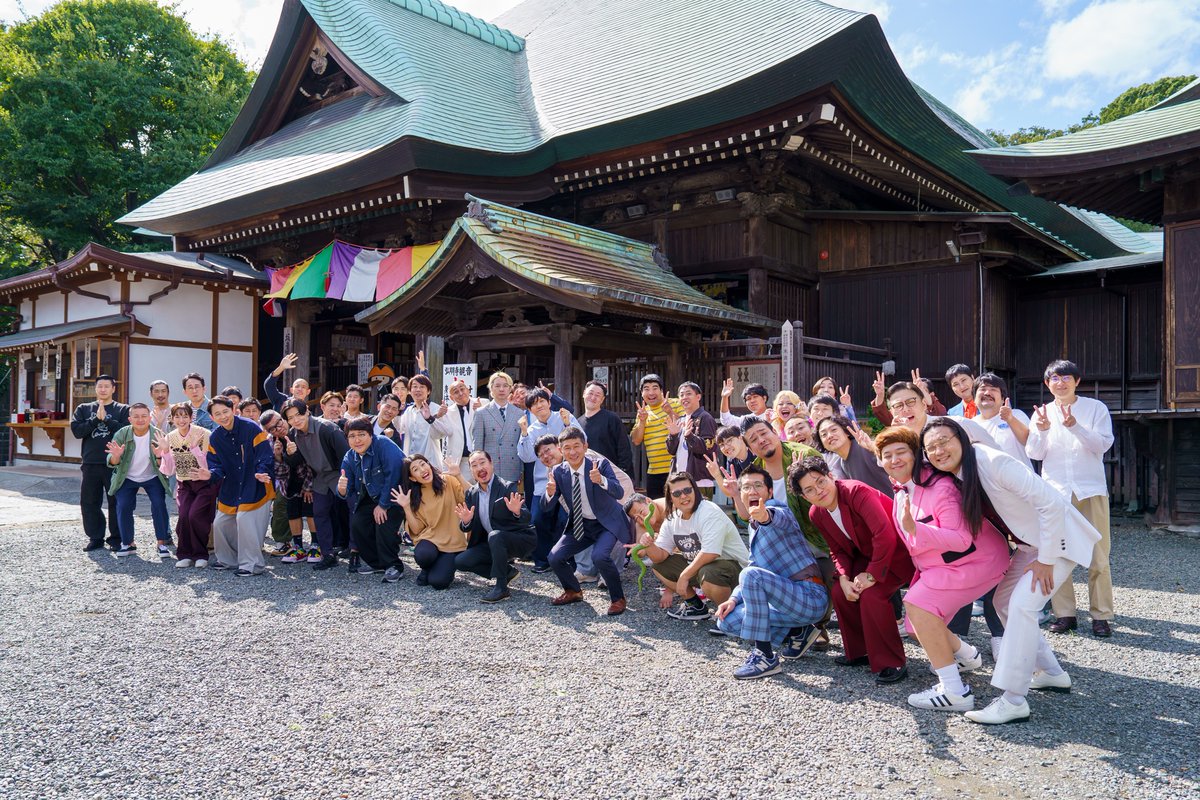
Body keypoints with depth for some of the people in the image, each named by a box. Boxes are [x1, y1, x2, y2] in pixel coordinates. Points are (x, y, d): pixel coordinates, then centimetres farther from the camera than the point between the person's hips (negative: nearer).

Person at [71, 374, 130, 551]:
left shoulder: (123, 410, 5)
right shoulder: (83, 409, 13)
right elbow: (76, 431, -1)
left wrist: (105, 419, -13)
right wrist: (96, 419, -10)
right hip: (90, 463, 3)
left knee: (116, 502, 0)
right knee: (89, 503, 6)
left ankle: (116, 538, 11)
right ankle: (95, 538, 17)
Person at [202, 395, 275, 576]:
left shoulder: (251, 429, -15)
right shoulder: (215, 438, 2)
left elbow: (265, 455, -17)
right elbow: (217, 464, 2)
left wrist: (261, 473, -33)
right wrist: (211, 473, -20)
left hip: (255, 487, -7)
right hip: (231, 488, 7)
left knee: (244, 519, -18)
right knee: (220, 523, 11)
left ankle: (252, 564, -5)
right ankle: (226, 559, 33)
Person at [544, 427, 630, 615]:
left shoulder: (601, 464, -18)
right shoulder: (559, 471, -7)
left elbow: (618, 492, -30)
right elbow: (546, 506, -7)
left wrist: (601, 480, -50)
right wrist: (550, 493, -31)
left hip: (606, 523, -5)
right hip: (579, 525, 5)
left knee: (599, 556, -29)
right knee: (555, 558, -7)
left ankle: (618, 598, -5)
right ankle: (573, 591, 23)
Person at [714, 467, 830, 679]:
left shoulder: (775, 506, -10)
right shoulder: (753, 527, 17)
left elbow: (781, 517, -37)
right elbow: (752, 565, 20)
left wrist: (765, 515, -63)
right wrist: (734, 599, 2)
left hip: (811, 597, -9)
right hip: (789, 599, 9)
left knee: (751, 575, -31)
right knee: (727, 621, 3)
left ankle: (765, 656, -22)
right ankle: (798, 632, 10)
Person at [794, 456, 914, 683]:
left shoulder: (856, 491, -28)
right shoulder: (816, 514, -3)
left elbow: (885, 535, -32)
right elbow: (838, 551, 6)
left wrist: (871, 575, -25)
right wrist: (844, 579, -13)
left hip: (898, 552, -8)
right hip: (869, 555, 8)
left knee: (871, 594, -25)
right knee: (839, 593, -4)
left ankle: (891, 664, -10)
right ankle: (859, 652, 16)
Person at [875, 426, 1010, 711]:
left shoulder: (940, 487, -25)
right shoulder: (902, 493, 3)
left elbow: (961, 540, -32)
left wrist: (913, 528, -40)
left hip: (976, 560, -9)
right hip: (936, 566, 9)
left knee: (918, 603, -26)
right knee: (917, 624, 9)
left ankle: (955, 692, -20)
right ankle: (967, 656, 39)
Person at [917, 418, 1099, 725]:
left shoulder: (994, 462, -29)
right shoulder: (955, 476, -4)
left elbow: (1050, 502, -29)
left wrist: (1045, 559, -23)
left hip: (1059, 537, -9)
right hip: (1031, 543, 9)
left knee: (1022, 604, -19)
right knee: (1003, 600, 13)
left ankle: (1013, 701, -14)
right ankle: (1051, 673, 29)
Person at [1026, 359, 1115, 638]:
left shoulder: (1096, 408, 3)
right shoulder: (1042, 413, 9)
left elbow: (1103, 444, -8)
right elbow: (1035, 454, 3)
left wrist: (1074, 426, -22)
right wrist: (1042, 430, -16)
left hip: (1091, 489, -2)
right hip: (1055, 490, 2)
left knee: (1098, 556, -1)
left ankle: (1101, 615, 7)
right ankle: (1064, 613, 10)